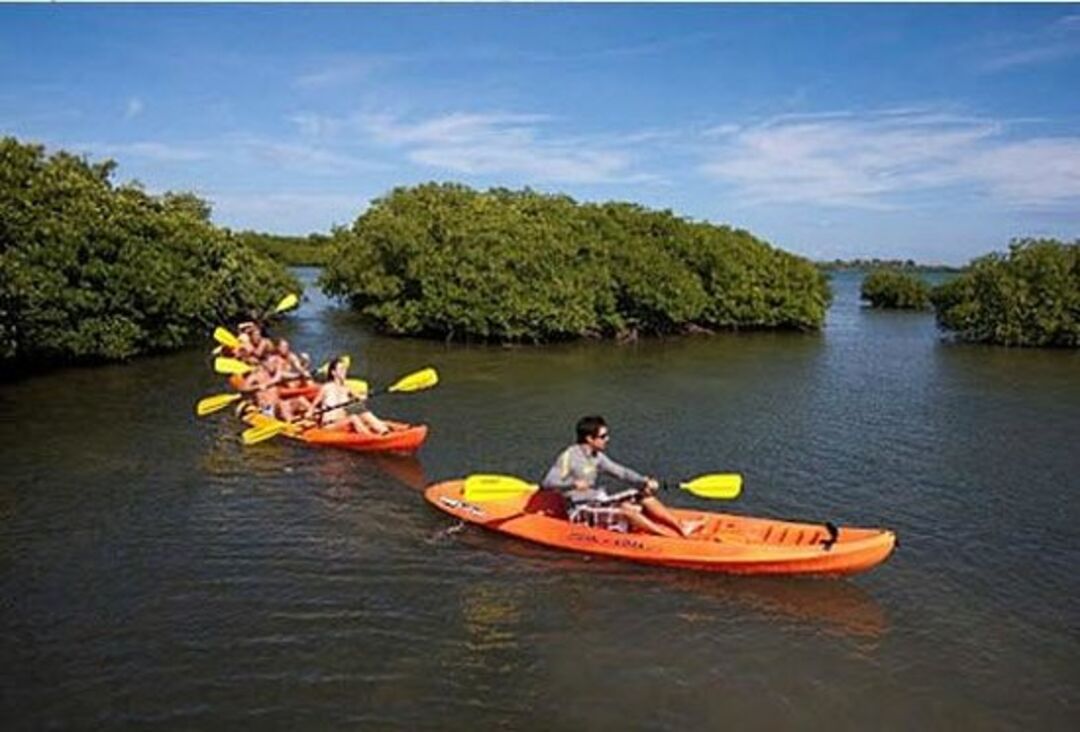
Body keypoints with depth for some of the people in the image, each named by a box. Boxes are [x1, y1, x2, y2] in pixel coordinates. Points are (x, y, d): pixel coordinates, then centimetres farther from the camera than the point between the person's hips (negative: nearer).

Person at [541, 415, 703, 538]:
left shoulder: (597, 456, 7)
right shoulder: (568, 457, -16)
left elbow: (621, 472, 7)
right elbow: (547, 483, -26)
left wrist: (645, 482, -9)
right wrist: (573, 484, -42)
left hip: (598, 501, 9)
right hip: (582, 510, -9)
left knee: (646, 497, -2)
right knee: (625, 509, -30)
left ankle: (681, 526, -9)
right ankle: (669, 536, -31)